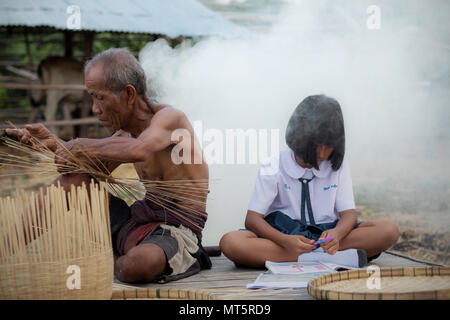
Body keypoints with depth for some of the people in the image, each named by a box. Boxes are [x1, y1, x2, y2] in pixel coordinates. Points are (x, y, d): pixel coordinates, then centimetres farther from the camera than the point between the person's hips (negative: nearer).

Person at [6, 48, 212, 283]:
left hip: (179, 229, -7)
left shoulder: (169, 117, -15)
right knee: (74, 178, 0)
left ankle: (112, 261, -3)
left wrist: (81, 146, -23)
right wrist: (53, 143, 6)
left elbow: (138, 150, -37)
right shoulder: (126, 129, 9)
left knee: (140, 263, -39)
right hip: (140, 218, 8)